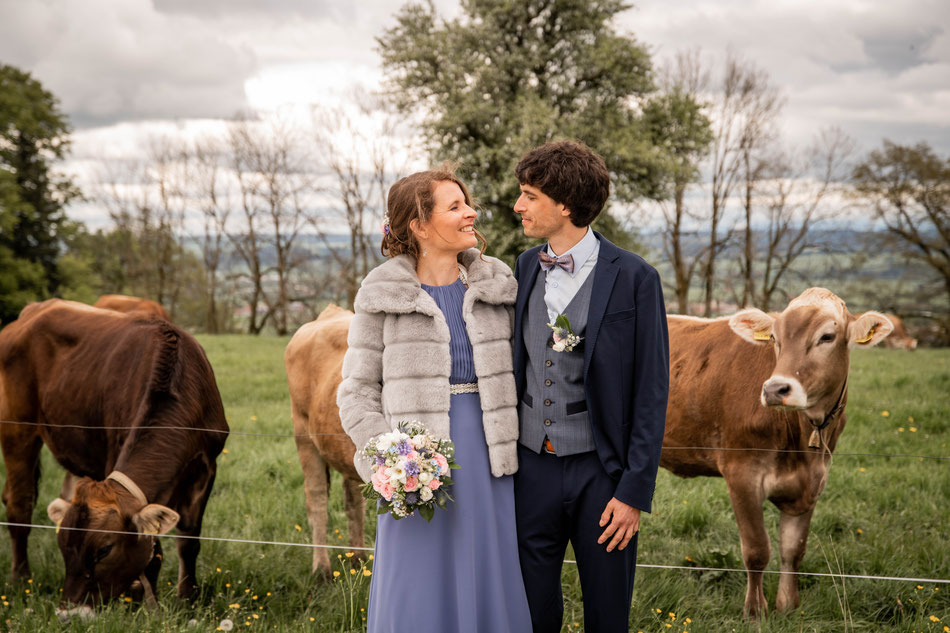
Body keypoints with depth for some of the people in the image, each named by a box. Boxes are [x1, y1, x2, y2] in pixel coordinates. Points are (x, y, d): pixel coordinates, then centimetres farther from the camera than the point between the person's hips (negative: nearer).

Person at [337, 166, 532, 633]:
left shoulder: (497, 286, 7)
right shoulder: (383, 296, -2)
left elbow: (518, 376, 12)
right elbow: (357, 393, 0)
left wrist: (520, 459, 4)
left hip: (488, 463, 3)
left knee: (492, 593, 6)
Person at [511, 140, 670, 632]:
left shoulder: (633, 279, -8)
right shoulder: (524, 269, 6)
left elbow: (651, 392, -8)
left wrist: (635, 492, -11)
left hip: (600, 473, -3)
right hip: (531, 468, 4)